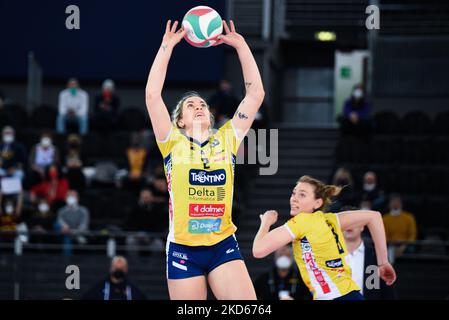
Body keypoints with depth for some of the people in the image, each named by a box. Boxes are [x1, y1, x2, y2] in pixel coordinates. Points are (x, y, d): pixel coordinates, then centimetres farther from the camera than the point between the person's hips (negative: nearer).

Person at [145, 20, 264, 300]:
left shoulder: (227, 139, 9)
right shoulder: (173, 142, 4)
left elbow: (256, 93, 7)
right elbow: (152, 95, -5)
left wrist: (240, 45, 6)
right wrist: (167, 46, -2)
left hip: (224, 245, 1)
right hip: (183, 249, -1)